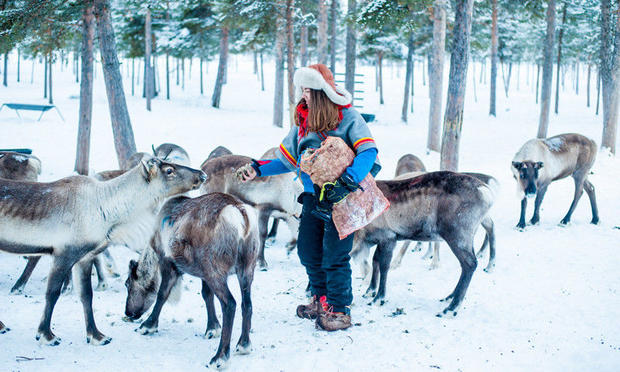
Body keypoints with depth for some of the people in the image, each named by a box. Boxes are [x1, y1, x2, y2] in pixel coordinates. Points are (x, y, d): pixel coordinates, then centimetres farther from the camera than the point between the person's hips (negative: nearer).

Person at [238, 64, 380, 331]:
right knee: (308, 250, 10)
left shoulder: (348, 117, -9)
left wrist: (348, 181, -33)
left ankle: (339, 310, 11)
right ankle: (321, 300, 30)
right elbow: (288, 159, 16)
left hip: (340, 199, -6)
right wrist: (258, 169, 4)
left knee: (334, 255, -4)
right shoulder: (303, 121, 10)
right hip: (313, 196, 6)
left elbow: (368, 151, -18)